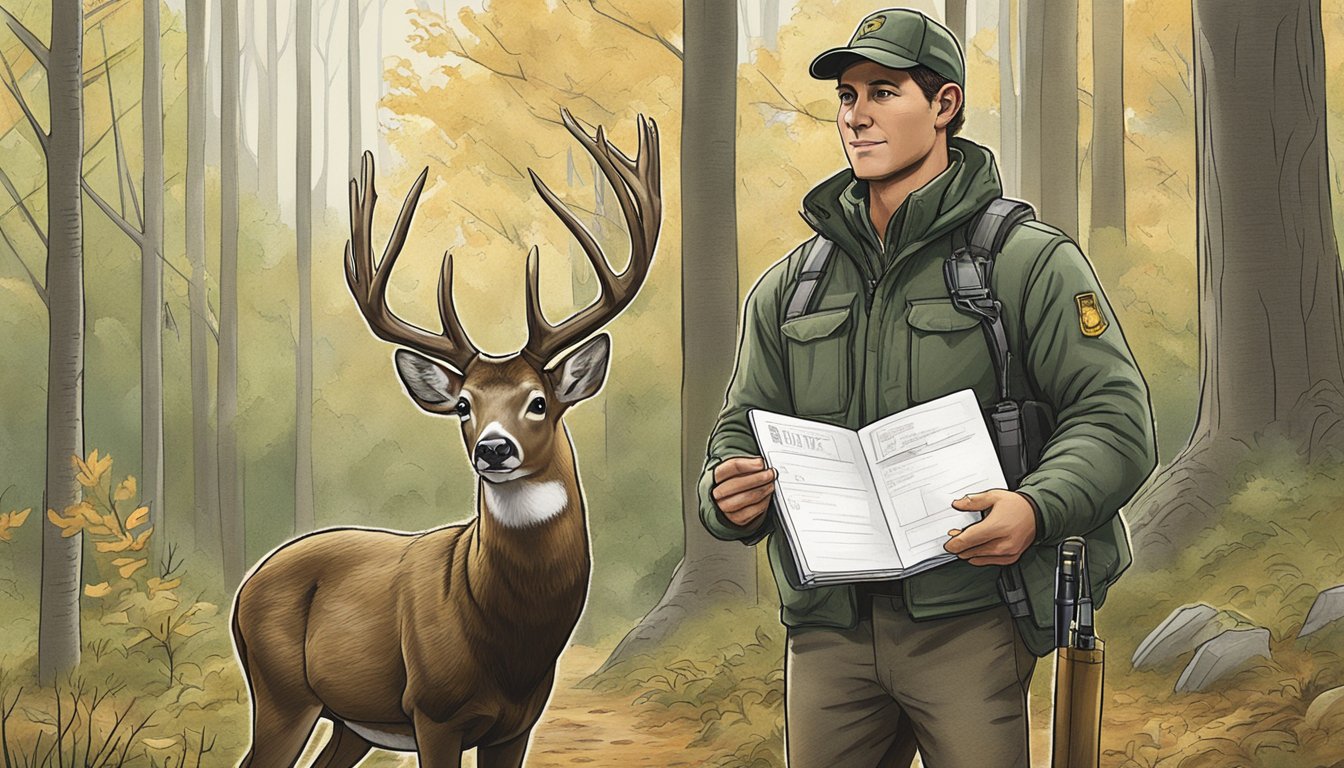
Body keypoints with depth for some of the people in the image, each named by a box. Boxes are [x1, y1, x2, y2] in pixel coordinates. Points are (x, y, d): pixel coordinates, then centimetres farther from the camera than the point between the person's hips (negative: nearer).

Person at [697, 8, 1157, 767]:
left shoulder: (1029, 262, -1)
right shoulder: (789, 287, 13)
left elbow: (1115, 415, -6)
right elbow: (744, 431, 15)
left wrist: (1037, 507, -25)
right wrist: (730, 497, -10)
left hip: (967, 621, -4)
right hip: (829, 626, 4)